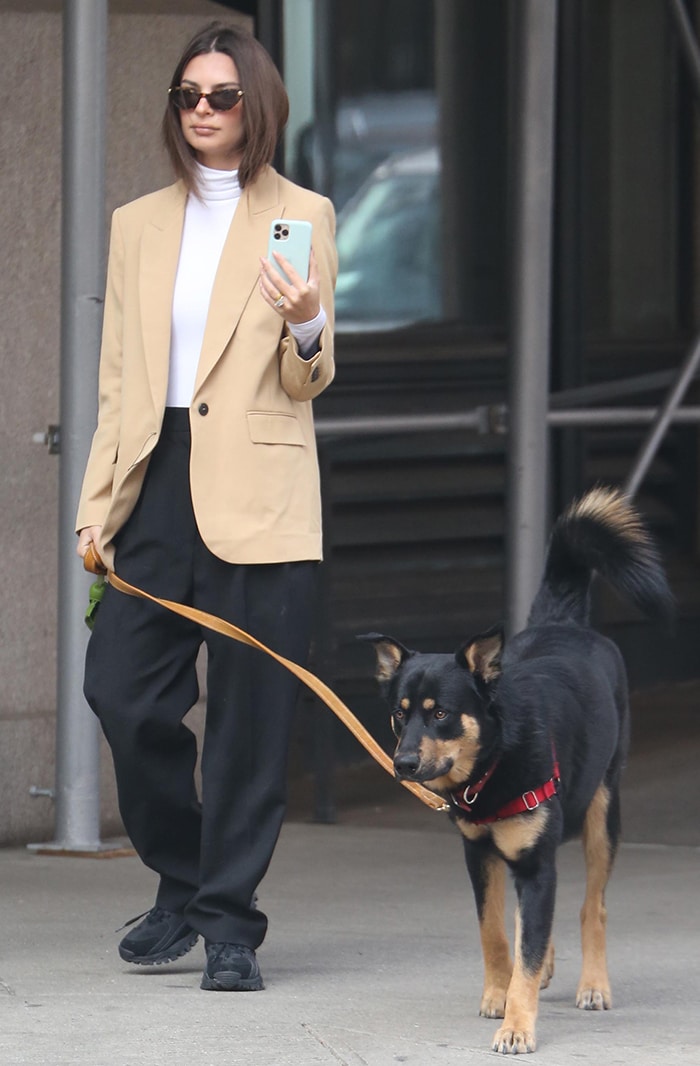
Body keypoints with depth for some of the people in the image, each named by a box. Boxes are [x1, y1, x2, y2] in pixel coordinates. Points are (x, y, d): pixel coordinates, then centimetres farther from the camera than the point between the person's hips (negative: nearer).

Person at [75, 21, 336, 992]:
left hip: (258, 490, -4)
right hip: (159, 477, 4)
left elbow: (309, 382, 3)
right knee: (121, 690, -5)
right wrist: (98, 502, 8)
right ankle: (183, 883, 17)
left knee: (249, 708, -4)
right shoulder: (139, 225, 16)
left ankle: (230, 926, 3)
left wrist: (307, 329, -19)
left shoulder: (302, 217, 5)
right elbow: (118, 376, 16)